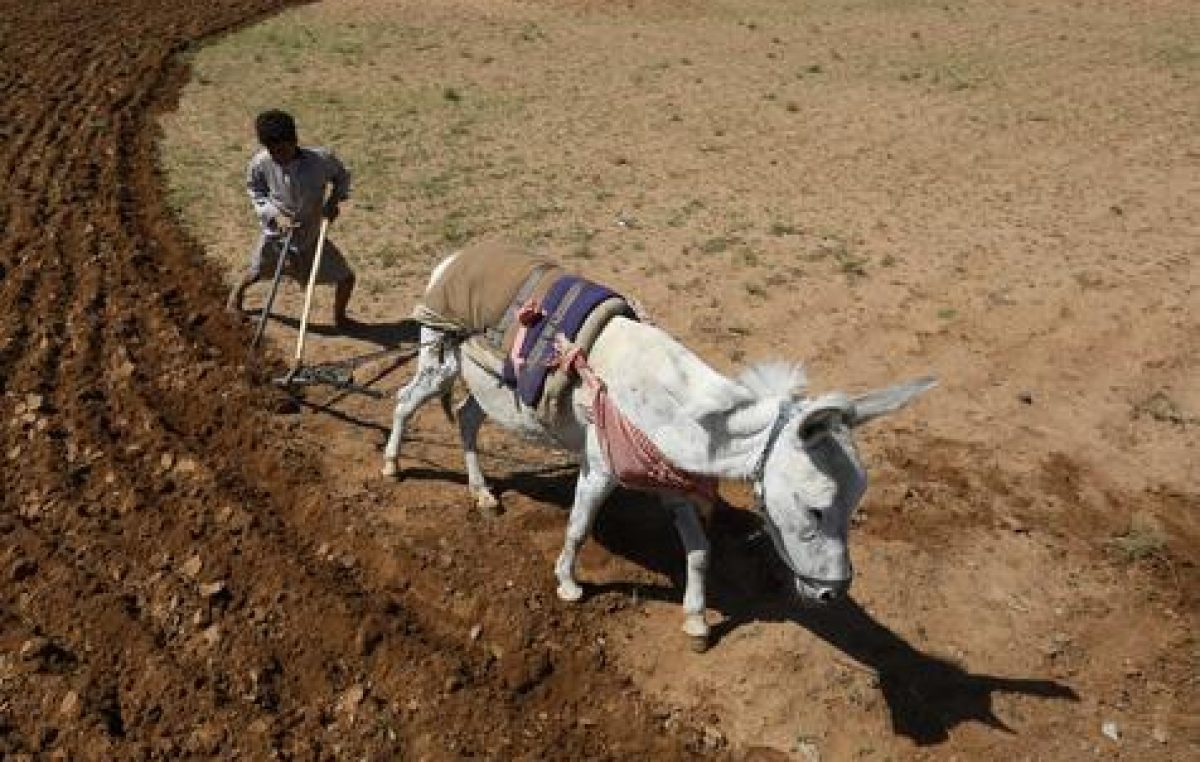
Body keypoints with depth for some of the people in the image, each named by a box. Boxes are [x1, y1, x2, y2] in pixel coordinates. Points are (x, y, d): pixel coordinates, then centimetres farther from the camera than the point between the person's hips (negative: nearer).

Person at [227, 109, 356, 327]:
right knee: (256, 273, 22)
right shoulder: (260, 163, -22)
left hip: (312, 235, 0)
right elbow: (255, 191, -3)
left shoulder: (322, 159, -25)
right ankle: (237, 293, 58)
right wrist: (275, 214, -19)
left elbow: (342, 177, -3)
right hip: (275, 232, 0)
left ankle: (339, 316, 28)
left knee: (346, 278, -2)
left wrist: (334, 200, -19)